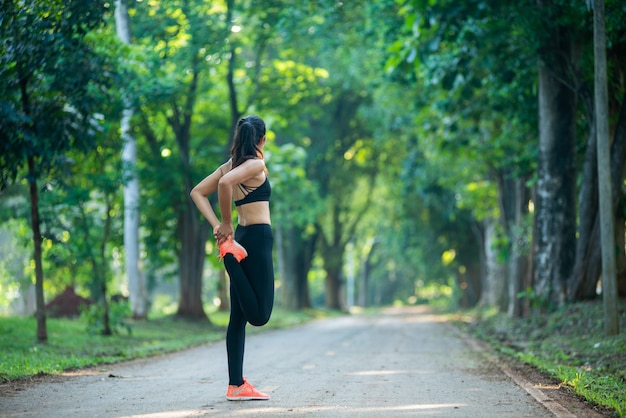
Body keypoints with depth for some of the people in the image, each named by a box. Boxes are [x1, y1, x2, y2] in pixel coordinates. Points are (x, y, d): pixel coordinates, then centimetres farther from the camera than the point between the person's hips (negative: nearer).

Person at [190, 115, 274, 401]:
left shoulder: (231, 164, 13)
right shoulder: (256, 164, -8)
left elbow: (197, 192, 13)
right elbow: (225, 182, -27)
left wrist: (216, 225, 2)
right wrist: (226, 223, -15)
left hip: (241, 237, 9)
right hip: (258, 237, -9)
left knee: (239, 317, 7)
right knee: (259, 314, -7)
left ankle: (236, 385, 8)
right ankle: (231, 258, -14)